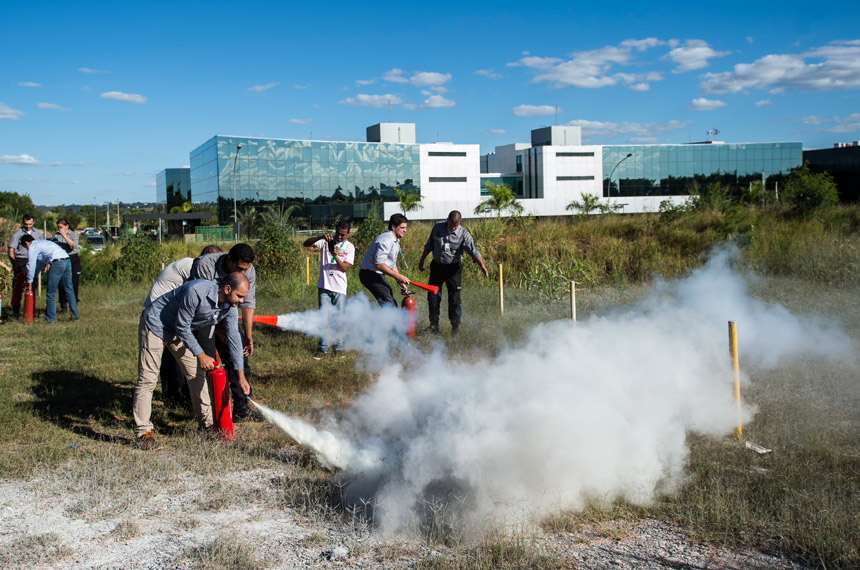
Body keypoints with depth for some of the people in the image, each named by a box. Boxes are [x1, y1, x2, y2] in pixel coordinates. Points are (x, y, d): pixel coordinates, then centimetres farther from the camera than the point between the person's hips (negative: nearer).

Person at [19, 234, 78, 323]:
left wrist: (29, 281, 17)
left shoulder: (32, 247, 7)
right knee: (69, 290, 13)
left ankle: (50, 319, 6)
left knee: (51, 293, 2)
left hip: (57, 263, -8)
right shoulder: (41, 242, 33)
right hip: (67, 260, 8)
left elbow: (31, 265, 8)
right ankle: (75, 315, 15)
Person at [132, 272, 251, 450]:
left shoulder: (230, 307, -12)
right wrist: (201, 355, -19)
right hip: (155, 324, -7)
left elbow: (233, 338, -7)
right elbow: (182, 327, -25)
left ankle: (207, 424, 18)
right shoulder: (196, 291, -34)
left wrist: (241, 375, -11)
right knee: (147, 379, -10)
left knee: (197, 374, 6)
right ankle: (143, 433, -6)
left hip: (179, 332, 8)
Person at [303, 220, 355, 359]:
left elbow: (345, 268, -5)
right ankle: (322, 348, 4)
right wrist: (321, 237, -26)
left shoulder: (349, 247, 4)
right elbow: (306, 244, -10)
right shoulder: (326, 241, 2)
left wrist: (336, 256, -22)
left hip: (339, 288, 1)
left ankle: (338, 348, 15)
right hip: (324, 286, 0)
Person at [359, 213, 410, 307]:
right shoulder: (386, 240, -20)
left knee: (392, 305, 11)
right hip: (370, 274, -11)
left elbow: (392, 265, 23)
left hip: (378, 274, 11)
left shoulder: (395, 241, 15)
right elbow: (379, 264, -28)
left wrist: (401, 282, 15)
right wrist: (399, 276, -26)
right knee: (389, 304, -18)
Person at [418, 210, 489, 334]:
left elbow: (473, 251, -26)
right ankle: (434, 325, 18)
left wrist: (482, 265, -42)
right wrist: (422, 260, 14)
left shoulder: (464, 234, -15)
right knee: (432, 296, 5)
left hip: (453, 268, -3)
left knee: (454, 298, -5)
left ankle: (455, 326, 8)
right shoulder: (437, 227, -5)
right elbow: (429, 245, 9)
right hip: (437, 266, 3)